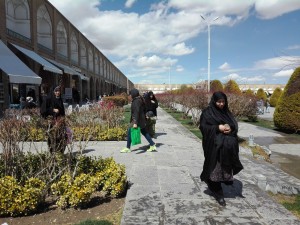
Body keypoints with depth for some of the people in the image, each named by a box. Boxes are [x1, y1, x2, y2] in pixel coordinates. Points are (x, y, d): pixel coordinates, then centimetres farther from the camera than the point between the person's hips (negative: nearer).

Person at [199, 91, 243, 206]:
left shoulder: (226, 112, 13)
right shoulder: (207, 112, -2)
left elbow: (235, 124, 12)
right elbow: (203, 127, -8)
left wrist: (230, 127, -11)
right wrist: (218, 128, -17)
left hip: (227, 146, 5)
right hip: (214, 145, -5)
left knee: (223, 167, 2)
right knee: (216, 168, 0)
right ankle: (218, 194, 12)